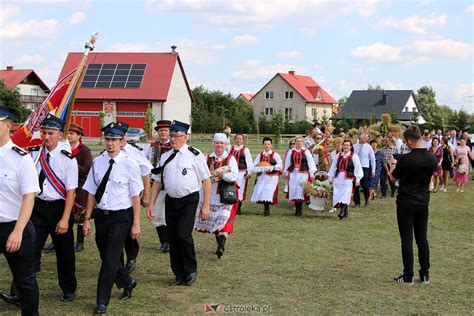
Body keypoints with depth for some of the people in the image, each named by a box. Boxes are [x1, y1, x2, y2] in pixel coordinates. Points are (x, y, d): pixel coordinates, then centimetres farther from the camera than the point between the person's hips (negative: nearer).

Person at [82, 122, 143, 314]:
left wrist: (136, 224, -7)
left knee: (110, 257, -6)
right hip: (101, 215, 5)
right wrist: (87, 219, 5)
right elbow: (91, 193, 5)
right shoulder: (98, 162, 1)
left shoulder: (130, 165, -11)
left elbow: (135, 197, -7)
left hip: (121, 217, -5)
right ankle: (127, 282, 41)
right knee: (106, 255, 15)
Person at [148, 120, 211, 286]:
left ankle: (191, 271, 7)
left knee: (183, 235, -16)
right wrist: (151, 203, 9)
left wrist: (205, 205, -10)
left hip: (189, 200, -5)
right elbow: (157, 181, 14)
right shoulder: (165, 157, 10)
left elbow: (206, 180, -6)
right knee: (172, 239, 7)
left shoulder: (195, 155, -6)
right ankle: (179, 275, 21)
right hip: (171, 201, 5)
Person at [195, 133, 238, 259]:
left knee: (224, 220, -14)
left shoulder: (231, 158, 0)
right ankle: (220, 245, 22)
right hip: (212, 194, 4)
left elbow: (234, 176, -10)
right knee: (214, 220, 10)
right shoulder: (208, 158, 9)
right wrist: (213, 175, -15)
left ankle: (221, 246, -23)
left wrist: (222, 174, -22)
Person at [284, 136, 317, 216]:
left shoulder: (306, 152, 1)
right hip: (293, 174, 3)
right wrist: (286, 173, 15)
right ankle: (296, 208, 9)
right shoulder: (291, 152, 9)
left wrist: (312, 174, -4)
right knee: (294, 191, 1)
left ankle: (299, 209, -1)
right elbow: (287, 163, 16)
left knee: (300, 191, -7)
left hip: (303, 173, -3)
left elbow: (311, 163, 0)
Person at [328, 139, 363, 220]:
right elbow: (333, 167, 17)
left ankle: (343, 212, -15)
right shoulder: (338, 155, 12)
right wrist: (330, 178, 17)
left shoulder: (354, 156, 0)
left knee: (345, 197, -12)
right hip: (338, 179, 4)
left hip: (348, 179, -4)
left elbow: (358, 168, -3)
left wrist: (357, 179, -9)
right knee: (338, 196, 1)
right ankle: (345, 213, 11)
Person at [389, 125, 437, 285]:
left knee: (407, 240, 2)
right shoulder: (432, 159, -2)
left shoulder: (405, 159, -19)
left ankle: (408, 276, 7)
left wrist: (393, 165, 16)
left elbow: (393, 178, -5)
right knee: (422, 239, 12)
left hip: (406, 204, -5)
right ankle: (425, 274, 17)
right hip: (423, 203, 5)